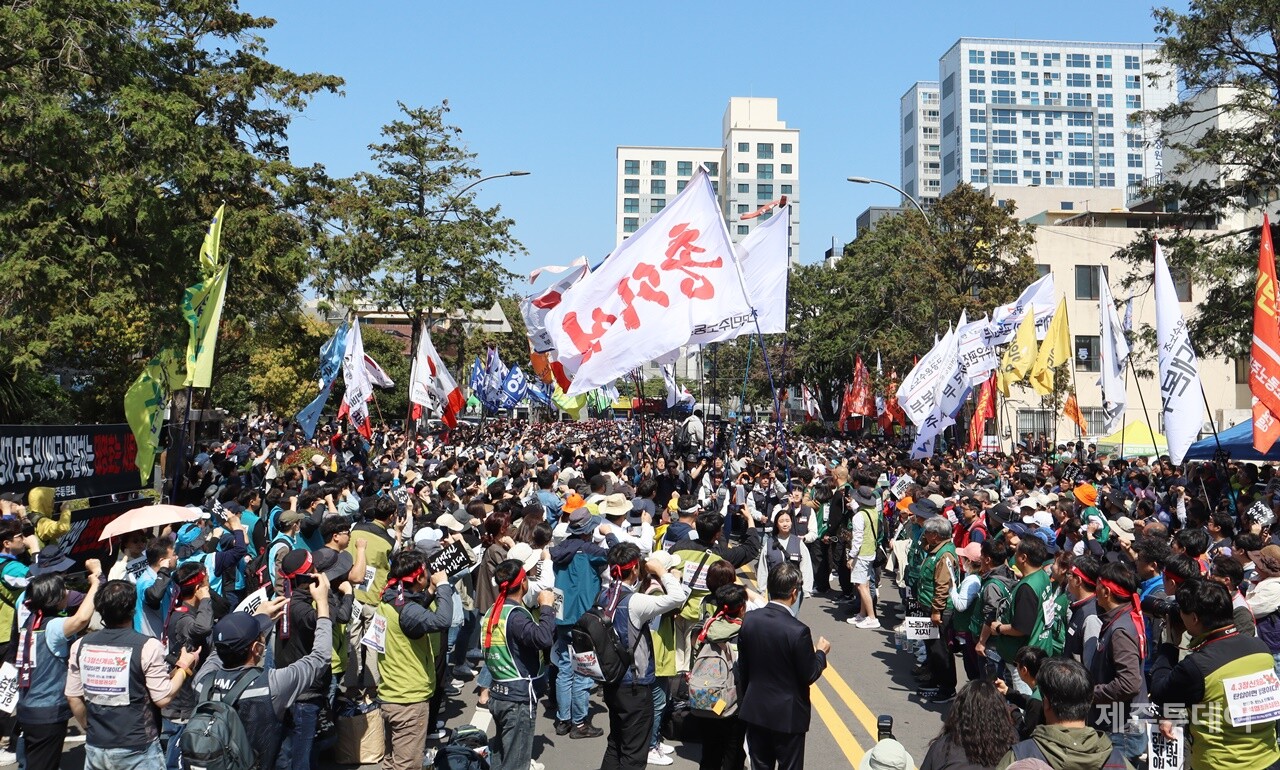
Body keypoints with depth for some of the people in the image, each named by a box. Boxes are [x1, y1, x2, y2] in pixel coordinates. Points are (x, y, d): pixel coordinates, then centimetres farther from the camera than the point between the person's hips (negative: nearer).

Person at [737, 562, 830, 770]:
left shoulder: (749, 620, -8)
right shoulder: (797, 631, -24)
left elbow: (742, 668, 2)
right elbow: (809, 675, -14)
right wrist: (821, 653, 5)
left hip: (755, 711, 5)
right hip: (787, 715, -5)